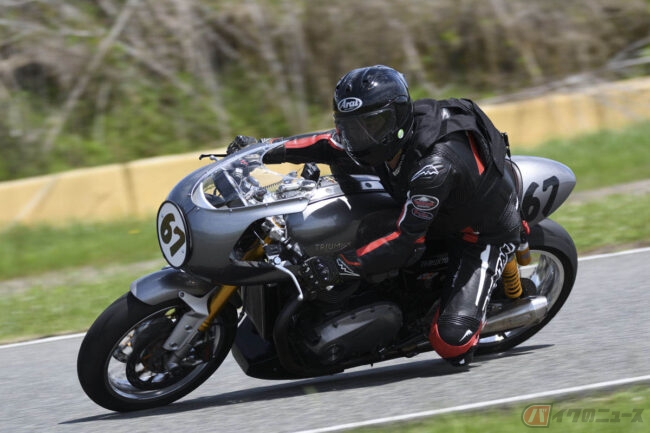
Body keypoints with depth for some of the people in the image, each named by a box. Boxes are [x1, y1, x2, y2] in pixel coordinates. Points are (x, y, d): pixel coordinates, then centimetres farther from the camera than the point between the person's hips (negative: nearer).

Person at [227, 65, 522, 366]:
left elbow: (407, 241, -39)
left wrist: (343, 265, -43)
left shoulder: (436, 165, -40)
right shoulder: (379, 130, -16)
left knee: (451, 339, -24)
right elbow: (328, 144, 1)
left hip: (483, 235, -8)